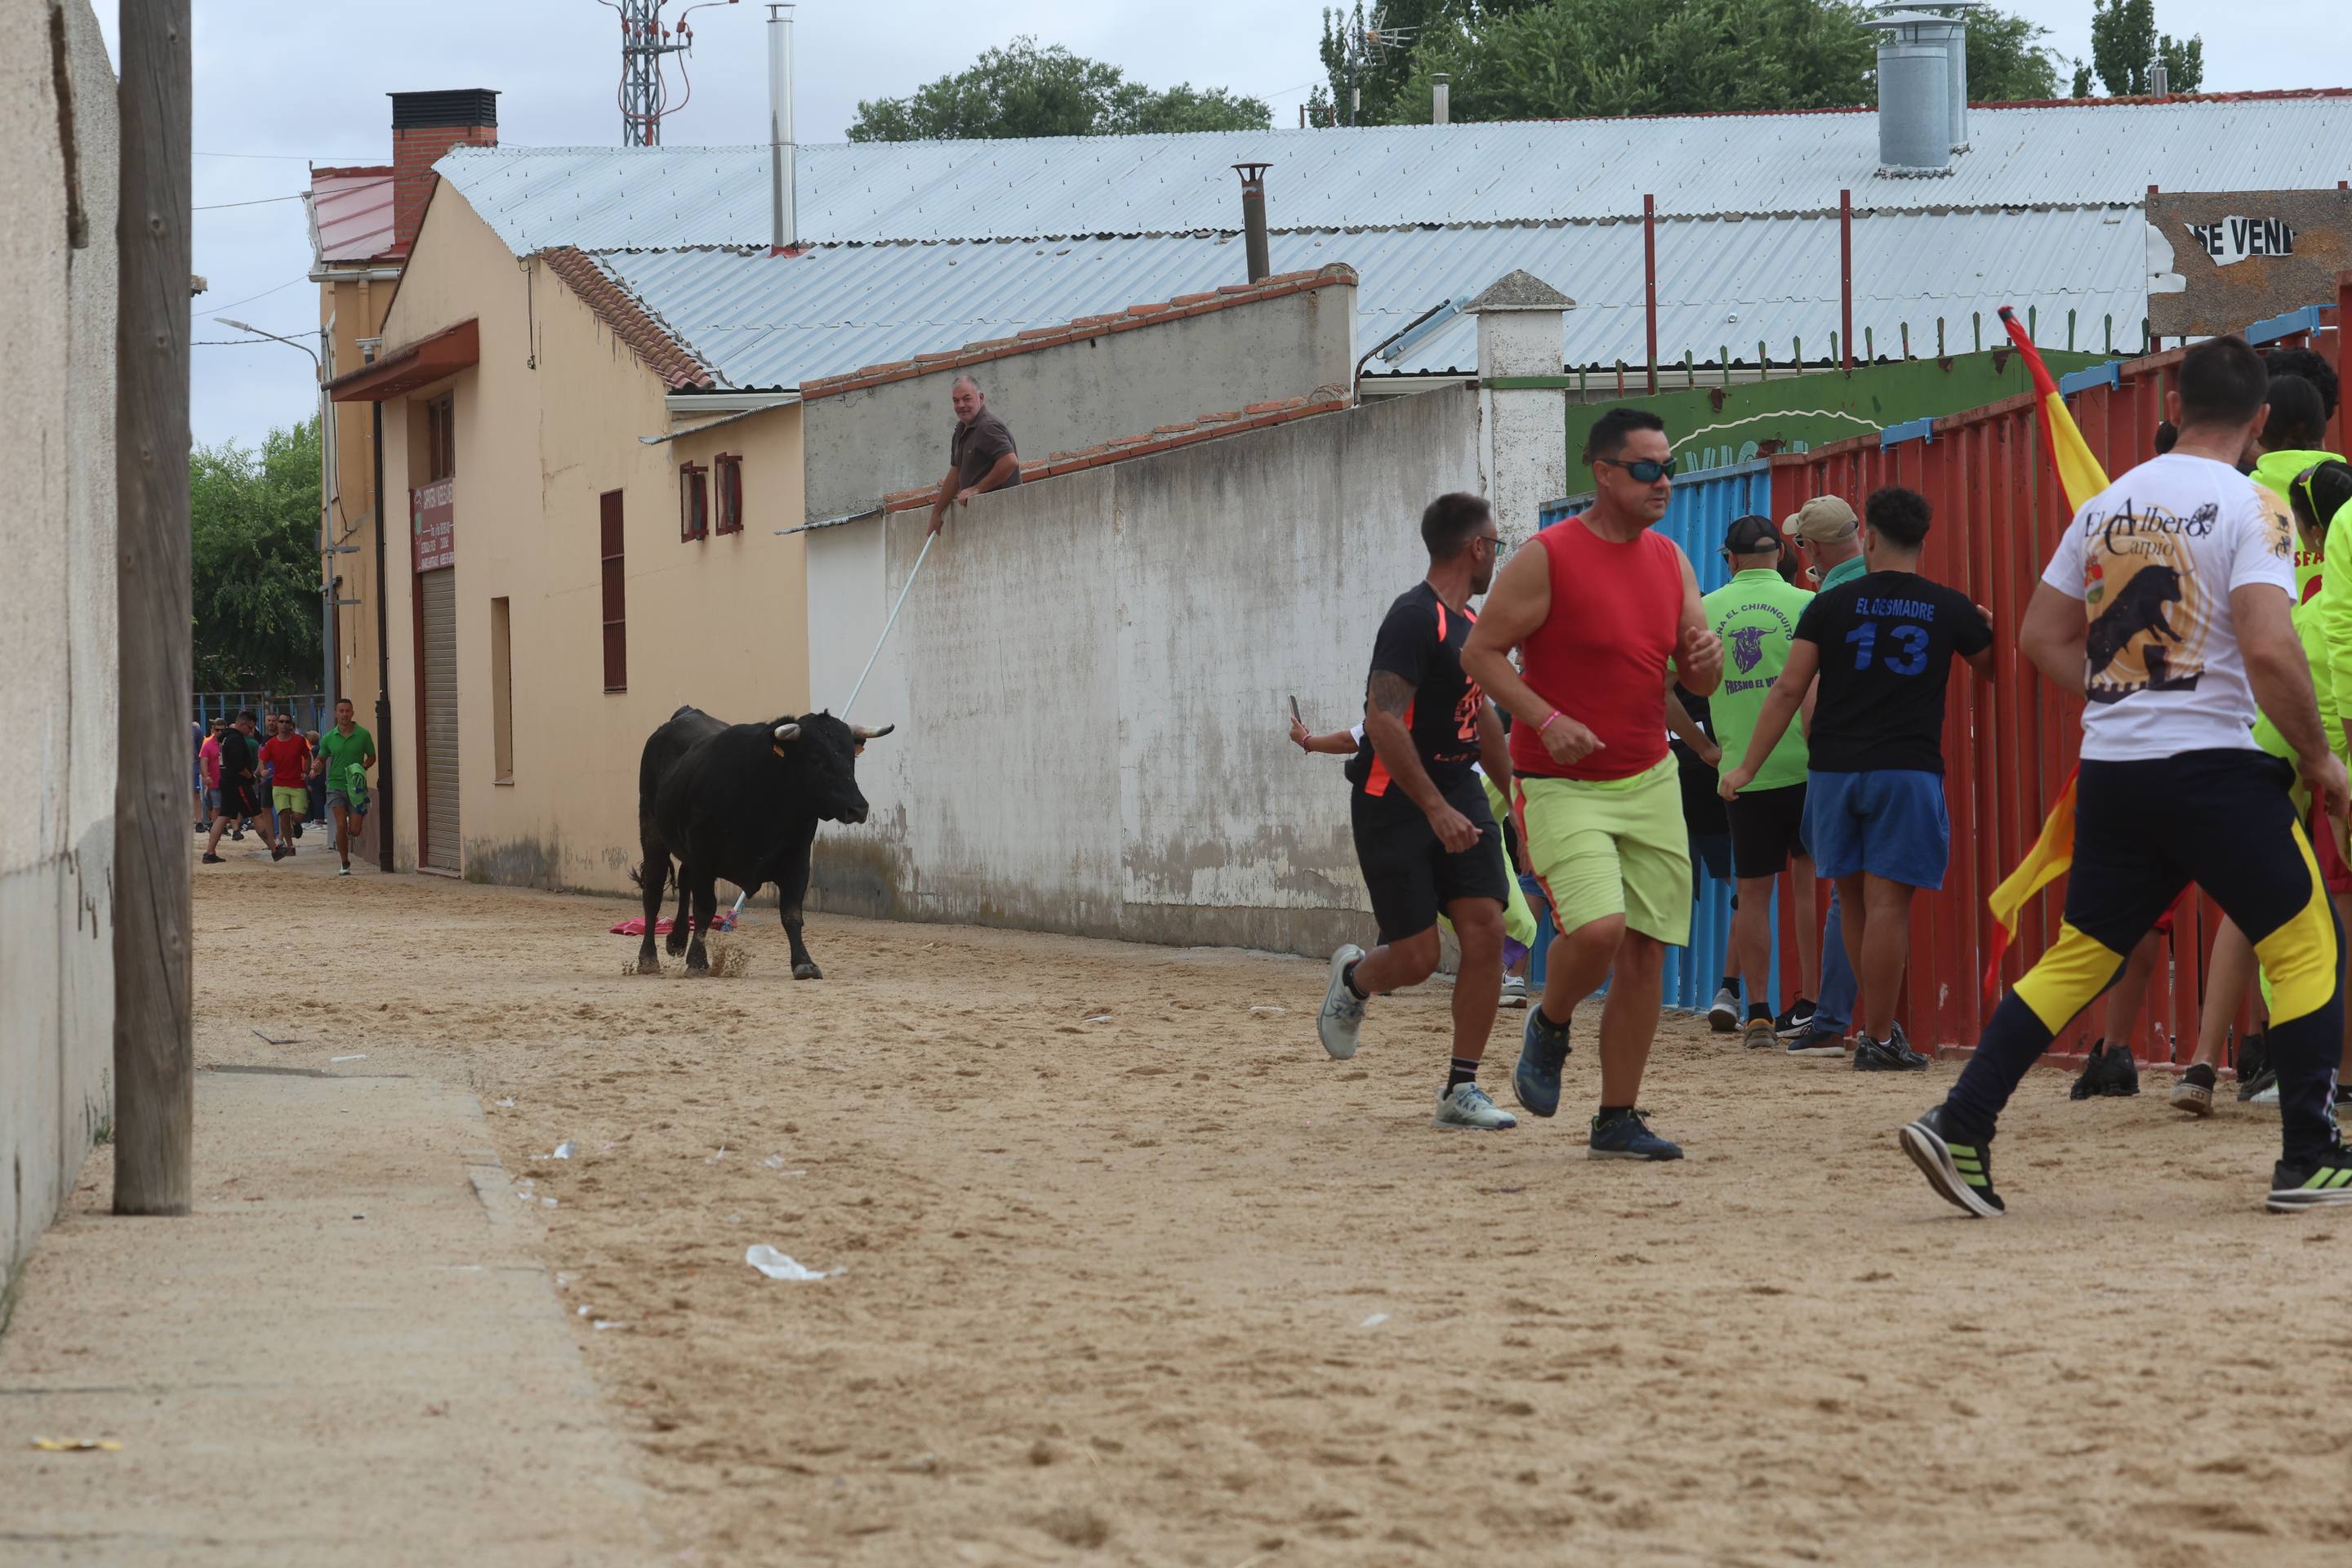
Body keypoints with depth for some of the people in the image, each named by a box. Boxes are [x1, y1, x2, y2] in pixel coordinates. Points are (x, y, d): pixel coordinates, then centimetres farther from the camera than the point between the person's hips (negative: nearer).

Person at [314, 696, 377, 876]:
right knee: (341, 826, -12)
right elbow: (321, 759, 12)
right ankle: (345, 864, 1)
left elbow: (372, 757, 10)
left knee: (355, 830, -4)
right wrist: (316, 767, -11)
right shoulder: (328, 738, 2)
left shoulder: (363, 735, -1)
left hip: (356, 786, 0)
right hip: (336, 785, 0)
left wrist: (363, 767, -10)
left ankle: (343, 839, 34)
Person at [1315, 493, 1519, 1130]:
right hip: (1394, 802, -8)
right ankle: (1353, 978, 30)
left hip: (1456, 793, 8)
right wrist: (1436, 809, -27)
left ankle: (1461, 1090, 1)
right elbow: (1382, 721, -24)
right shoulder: (1415, 618, -17)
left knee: (1485, 932, -6)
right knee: (1417, 956, -6)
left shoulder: (1471, 623, 12)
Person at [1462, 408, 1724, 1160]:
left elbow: (1697, 682, 15)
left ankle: (1617, 1120, 12)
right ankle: (1548, 1027, 9)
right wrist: (1546, 720, -21)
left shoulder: (1669, 560, 10)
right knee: (1597, 928, -23)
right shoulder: (1548, 557, -10)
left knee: (1646, 950, 2)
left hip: (1651, 783, 6)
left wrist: (1707, 658, -10)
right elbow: (1481, 651, -8)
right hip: (1562, 787, -6)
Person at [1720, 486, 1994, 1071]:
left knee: (1855, 902, 13)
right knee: (1887, 904, -4)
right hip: (1908, 770, -2)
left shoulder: (1831, 605, 3)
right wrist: (1984, 627, 43)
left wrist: (1748, 767, 4)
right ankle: (1877, 1040, -6)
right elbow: (1993, 671, 22)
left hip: (1834, 768, 2)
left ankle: (1878, 1025, 21)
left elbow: (1788, 689, 0)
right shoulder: (1951, 610, 4)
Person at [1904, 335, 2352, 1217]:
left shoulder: (2106, 506, 12)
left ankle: (1960, 1128, 1)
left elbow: (2042, 636, 16)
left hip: (2108, 770, 6)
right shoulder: (2249, 508, -8)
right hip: (2211, 763, -6)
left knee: (2080, 954, 11)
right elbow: (2269, 650, -18)